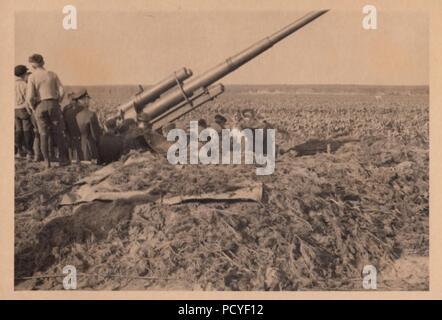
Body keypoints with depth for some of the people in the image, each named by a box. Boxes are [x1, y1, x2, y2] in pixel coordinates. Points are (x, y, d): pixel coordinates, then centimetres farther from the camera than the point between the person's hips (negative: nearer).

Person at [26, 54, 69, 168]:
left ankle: (47, 161, 5)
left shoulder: (32, 77, -3)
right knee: (58, 132, 9)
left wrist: (33, 106, 8)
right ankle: (62, 159, 8)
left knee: (44, 134, 6)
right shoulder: (52, 74, 4)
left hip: (40, 106, -1)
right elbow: (61, 91, 0)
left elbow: (30, 96, -11)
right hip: (53, 104, 1)